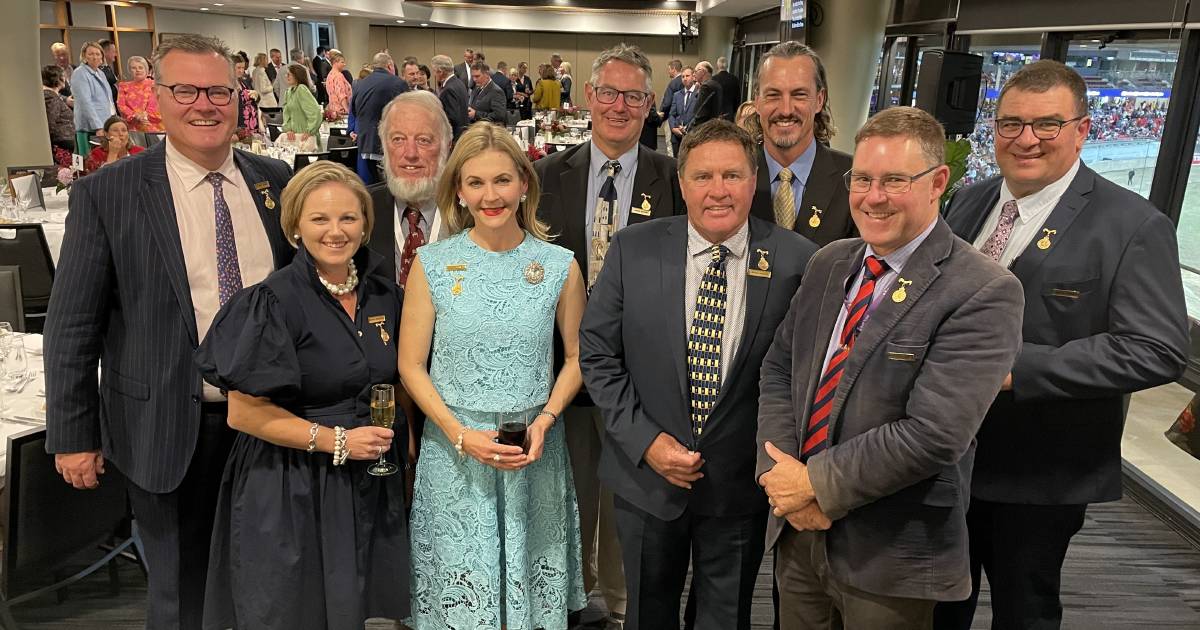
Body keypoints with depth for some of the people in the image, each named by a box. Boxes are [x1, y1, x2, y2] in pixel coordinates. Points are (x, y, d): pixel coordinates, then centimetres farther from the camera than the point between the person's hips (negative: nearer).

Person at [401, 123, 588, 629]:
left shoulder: (559, 265, -2)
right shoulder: (432, 264, -4)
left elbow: (578, 355, 6)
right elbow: (411, 364, -1)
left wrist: (546, 419, -10)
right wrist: (460, 434, -12)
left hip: (535, 451, 1)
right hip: (453, 450, 0)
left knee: (532, 589, 13)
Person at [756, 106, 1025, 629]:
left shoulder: (984, 294, -17)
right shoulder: (828, 264, 5)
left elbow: (934, 434, -24)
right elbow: (778, 370, 5)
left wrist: (817, 482, -16)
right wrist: (780, 472, -10)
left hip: (890, 555, -5)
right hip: (797, 531, 6)